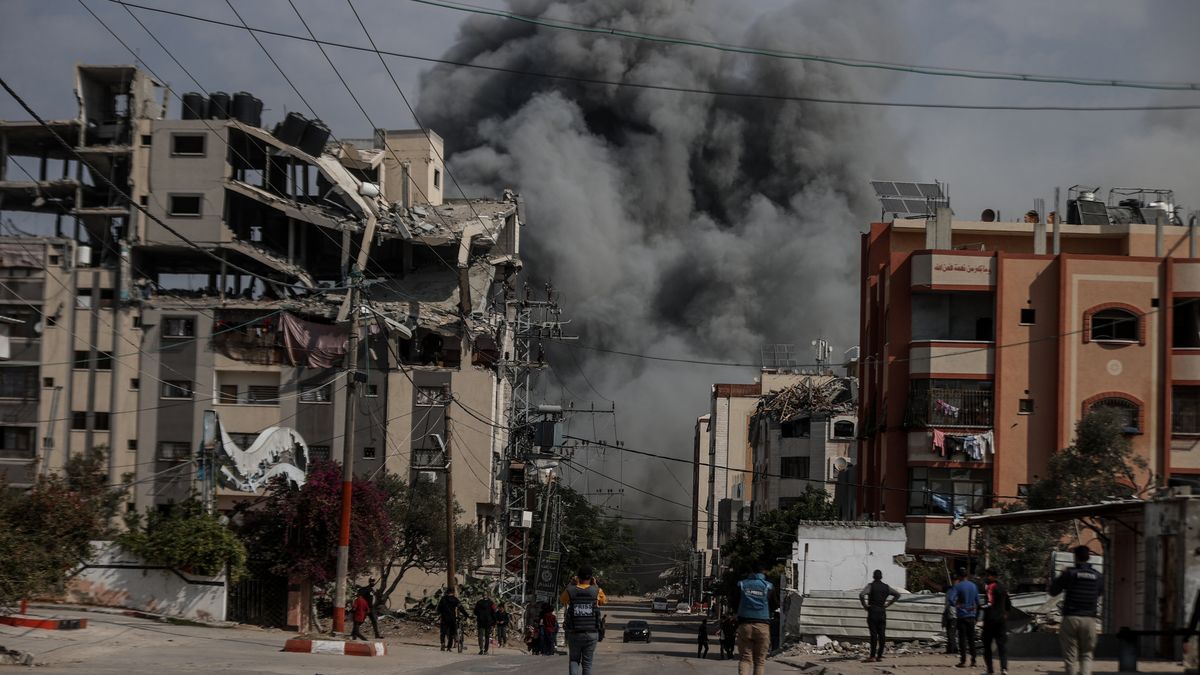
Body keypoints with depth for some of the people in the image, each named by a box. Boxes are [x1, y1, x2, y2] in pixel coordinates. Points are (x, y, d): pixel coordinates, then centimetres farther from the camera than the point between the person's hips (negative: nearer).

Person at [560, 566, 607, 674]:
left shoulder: (570, 591, -5)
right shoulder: (597, 591, -5)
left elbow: (562, 600, 18)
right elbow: (603, 600, 18)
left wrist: (571, 584, 17)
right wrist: (595, 585, 17)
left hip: (574, 634, 0)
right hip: (591, 634, 0)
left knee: (574, 660, 13)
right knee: (587, 664, 9)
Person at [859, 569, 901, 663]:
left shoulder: (870, 586, -7)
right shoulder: (886, 587, 8)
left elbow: (861, 595, -23)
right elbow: (897, 594, 15)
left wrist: (865, 605, -9)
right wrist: (888, 604, 13)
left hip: (872, 612, -4)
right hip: (882, 612, 4)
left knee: (873, 635, -7)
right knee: (882, 635, 6)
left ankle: (873, 656, -12)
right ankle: (879, 656, 6)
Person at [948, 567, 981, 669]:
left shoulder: (957, 586, -9)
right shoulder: (974, 586, 8)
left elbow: (951, 600, -22)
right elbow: (978, 602, 12)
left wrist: (957, 605, -5)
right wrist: (977, 614, 19)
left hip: (961, 616, -5)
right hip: (971, 615, 5)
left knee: (962, 639, -2)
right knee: (971, 639, 11)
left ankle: (963, 661, -3)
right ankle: (973, 660, 11)